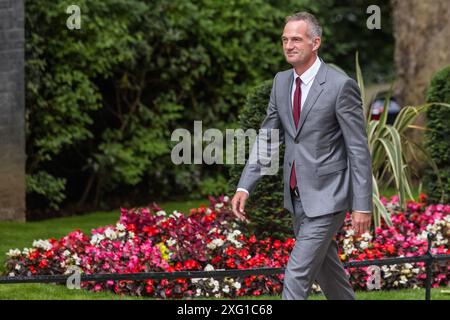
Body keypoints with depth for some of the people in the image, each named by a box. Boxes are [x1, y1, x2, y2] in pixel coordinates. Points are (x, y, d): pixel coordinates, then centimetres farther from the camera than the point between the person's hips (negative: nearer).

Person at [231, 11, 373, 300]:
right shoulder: (281, 82, 6)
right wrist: (244, 187, 2)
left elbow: (359, 149, -13)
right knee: (325, 270, 19)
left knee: (297, 276, -11)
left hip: (327, 197, -7)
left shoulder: (341, 85, -15)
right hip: (297, 197, 7)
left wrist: (363, 206, -15)